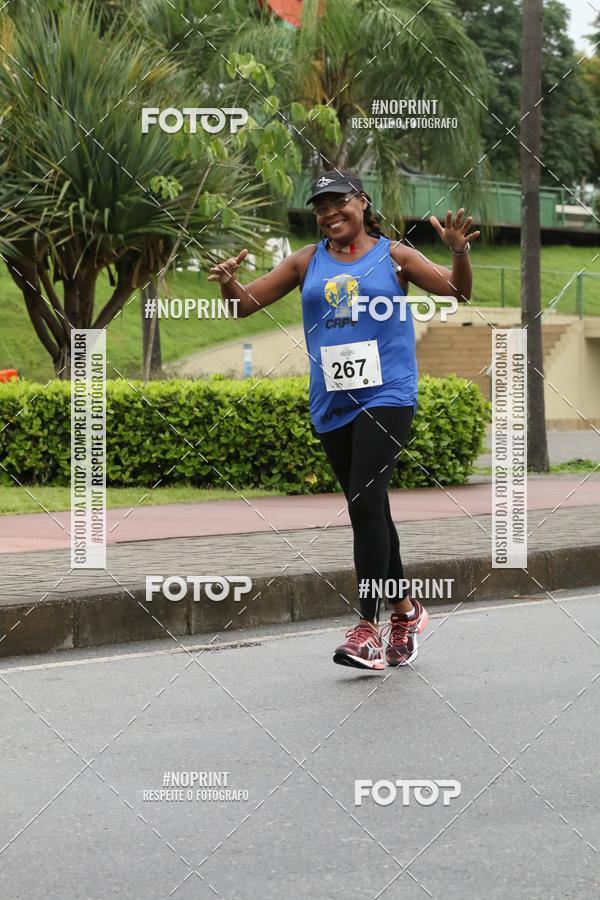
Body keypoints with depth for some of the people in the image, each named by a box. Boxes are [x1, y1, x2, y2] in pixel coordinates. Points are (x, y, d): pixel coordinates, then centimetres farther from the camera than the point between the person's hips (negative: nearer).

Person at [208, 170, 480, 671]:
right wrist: (229, 283, -12)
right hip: (332, 404, 5)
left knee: (366, 503, -16)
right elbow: (248, 303, 10)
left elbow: (458, 292, 0)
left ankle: (369, 628, -16)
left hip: (386, 397, -5)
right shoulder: (307, 262, 11)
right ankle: (406, 610, 28)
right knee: (369, 511, 12)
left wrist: (459, 253, -20)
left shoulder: (392, 255, 3)